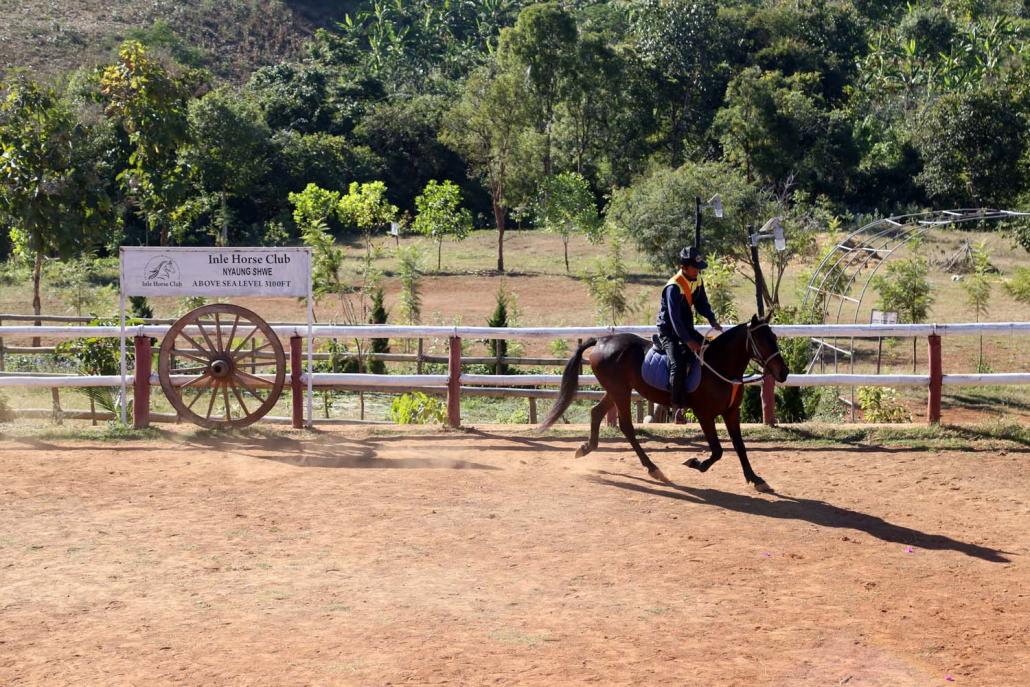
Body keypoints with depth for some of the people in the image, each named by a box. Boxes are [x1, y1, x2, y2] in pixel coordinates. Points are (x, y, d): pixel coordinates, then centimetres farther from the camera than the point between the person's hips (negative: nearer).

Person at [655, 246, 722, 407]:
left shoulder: (697, 280, -1)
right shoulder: (674, 287, -26)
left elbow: (701, 303, 10)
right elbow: (674, 317, -29)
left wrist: (712, 320, -10)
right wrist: (688, 341, -33)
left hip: (686, 327, 9)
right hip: (669, 330, -9)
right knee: (678, 364, -25)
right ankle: (677, 405, -22)